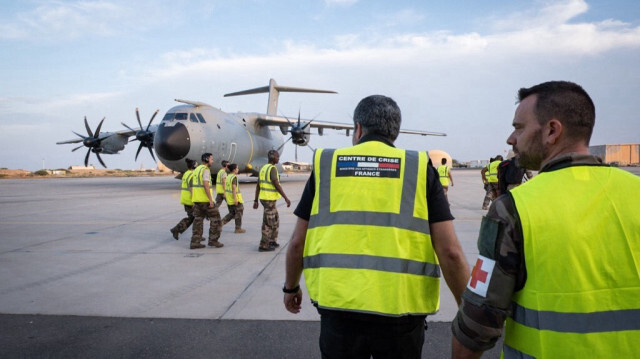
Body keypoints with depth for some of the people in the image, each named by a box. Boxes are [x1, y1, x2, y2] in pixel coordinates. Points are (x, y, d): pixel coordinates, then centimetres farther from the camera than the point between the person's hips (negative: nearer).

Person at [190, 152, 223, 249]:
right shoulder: (205, 170, -12)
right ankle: (213, 240, 3)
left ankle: (195, 242, 5)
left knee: (198, 220, 8)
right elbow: (206, 185, -21)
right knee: (215, 218, 2)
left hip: (197, 199, 9)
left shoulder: (196, 169, 17)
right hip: (205, 200, -9)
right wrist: (211, 200, -20)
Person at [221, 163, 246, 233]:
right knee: (238, 213, 4)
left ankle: (222, 222, 2)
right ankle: (238, 228, 9)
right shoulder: (234, 177, -16)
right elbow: (234, 188, -23)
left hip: (229, 199, 8)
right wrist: (235, 199, -25)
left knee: (232, 213, 17)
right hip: (235, 198, -8)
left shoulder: (228, 177, 11)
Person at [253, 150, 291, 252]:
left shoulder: (264, 168, 12)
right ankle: (263, 246, 5)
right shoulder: (272, 168, -16)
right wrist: (286, 198, -18)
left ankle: (272, 241, 27)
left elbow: (258, 186, 14)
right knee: (268, 223, -1)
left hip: (264, 198, 9)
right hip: (269, 200, -9)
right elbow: (277, 185, -22)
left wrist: (256, 200, 17)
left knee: (275, 220, 20)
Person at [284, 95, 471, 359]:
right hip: (400, 310, 0)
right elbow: (450, 252, -5)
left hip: (338, 307, 1)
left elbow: (297, 243, 7)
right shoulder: (420, 169, 1)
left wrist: (291, 287, 24)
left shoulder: (325, 165, 4)